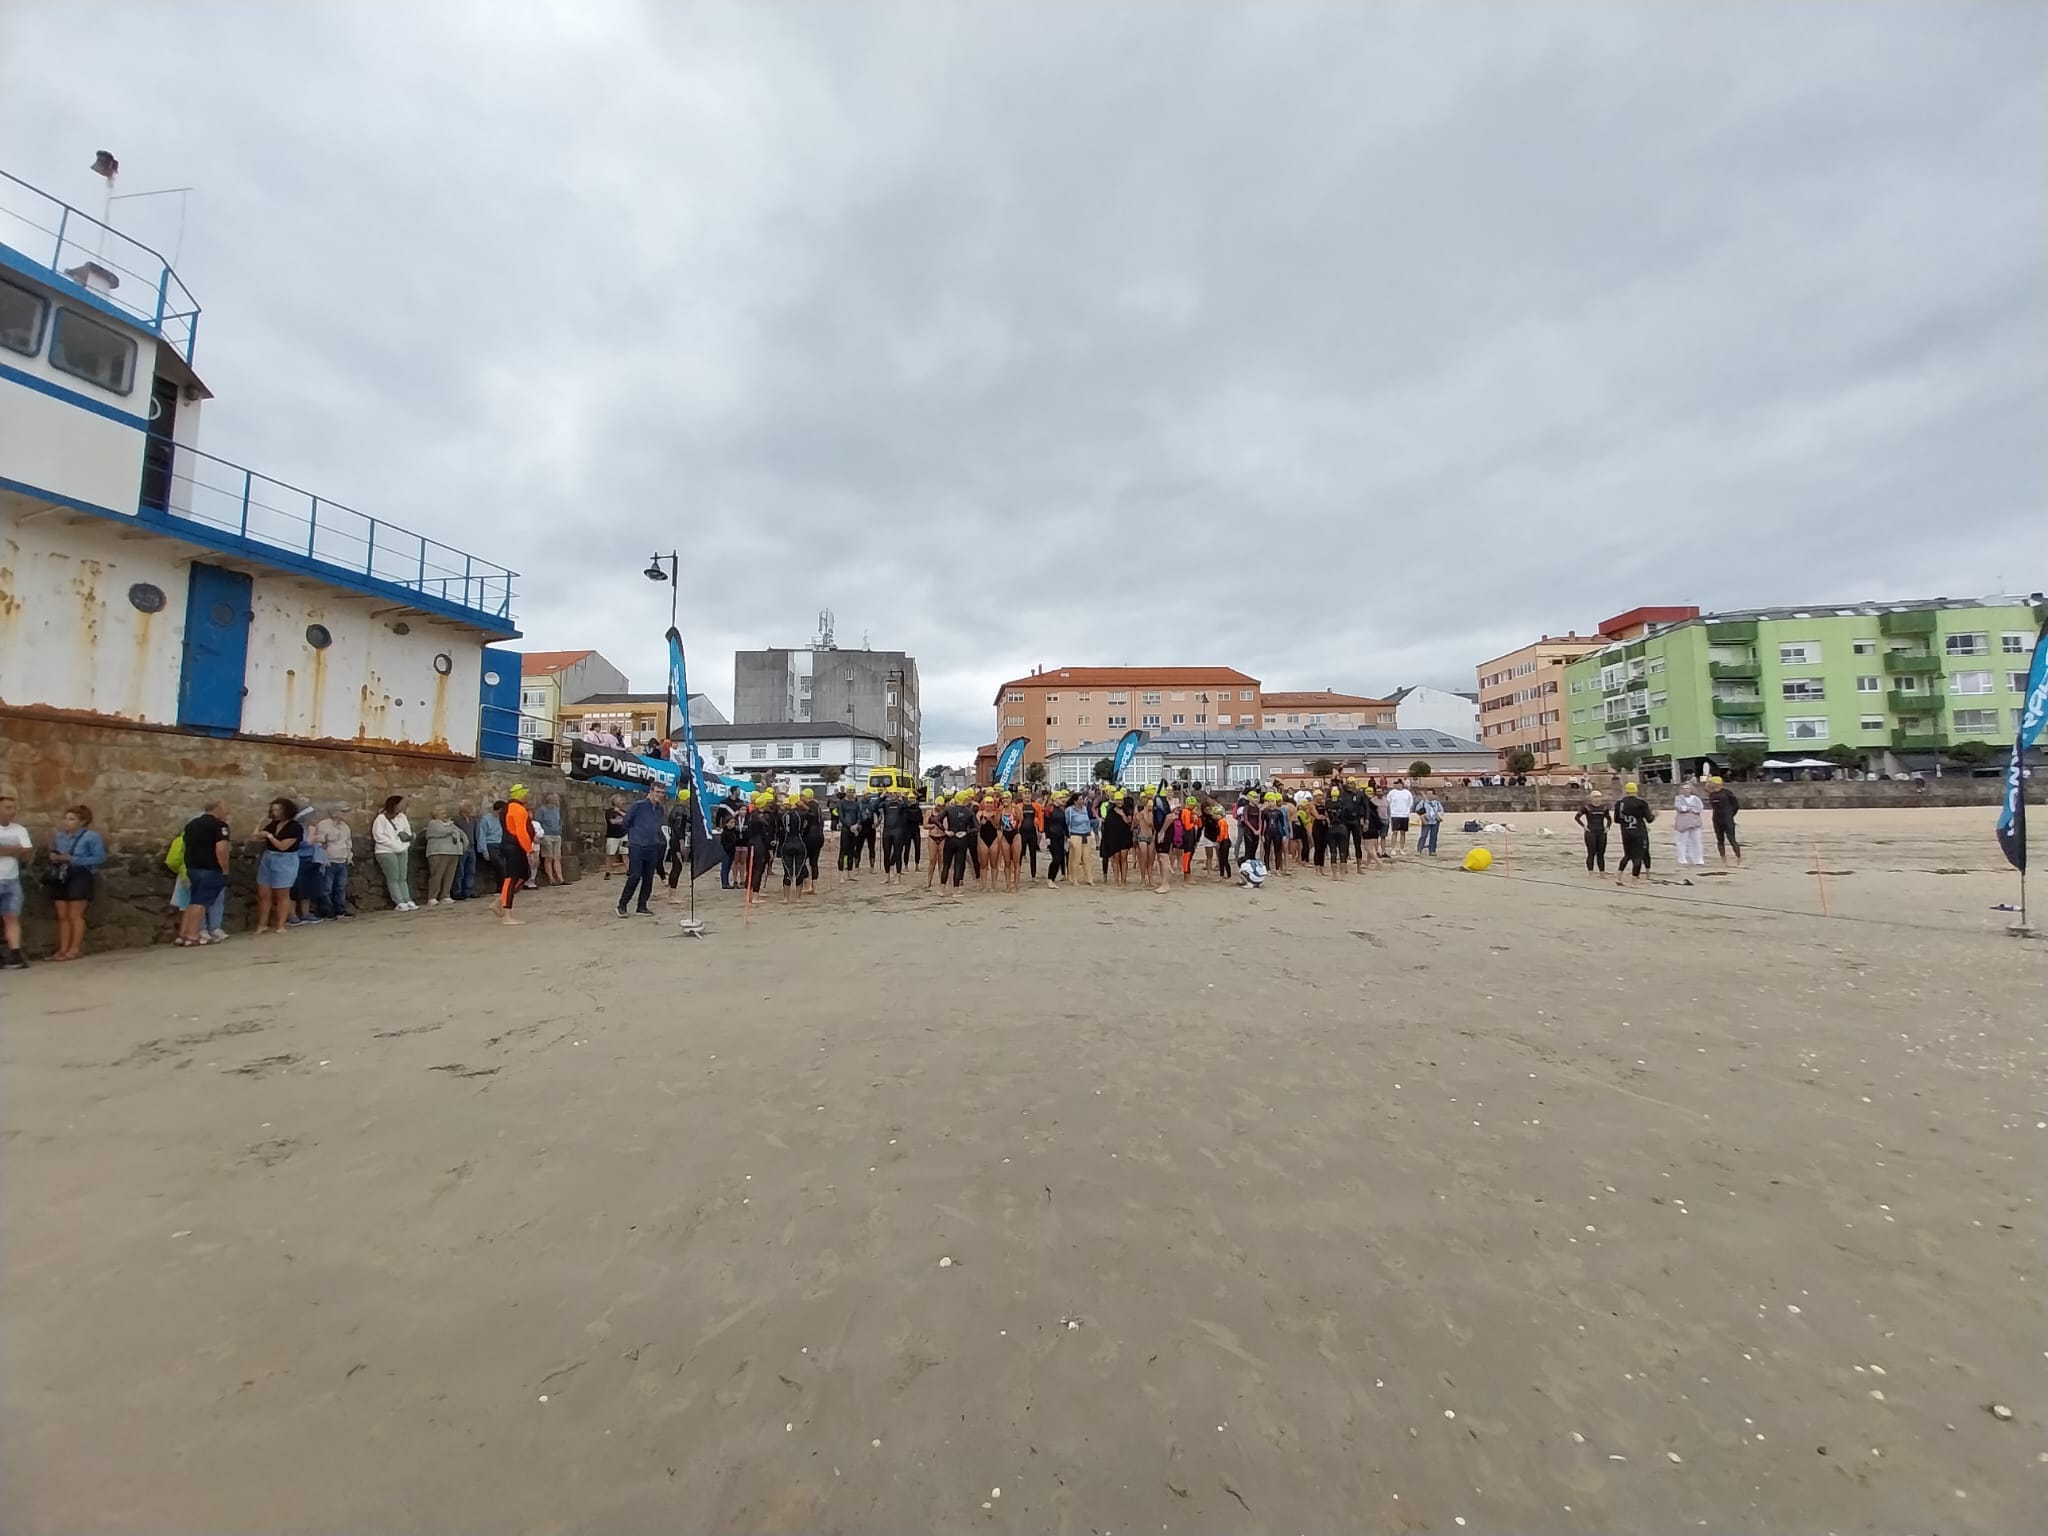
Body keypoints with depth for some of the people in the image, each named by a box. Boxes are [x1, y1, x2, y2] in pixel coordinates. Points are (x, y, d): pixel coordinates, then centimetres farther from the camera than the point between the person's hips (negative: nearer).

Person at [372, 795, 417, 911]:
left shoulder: (402, 817, 12)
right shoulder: (381, 818, -6)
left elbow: (408, 832, 16)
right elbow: (378, 836, -11)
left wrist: (404, 844, 0)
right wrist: (394, 844, -12)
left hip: (402, 851, 6)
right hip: (386, 852, -6)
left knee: (403, 878, 6)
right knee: (393, 878, -5)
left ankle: (408, 901, 4)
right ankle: (399, 902, -6)